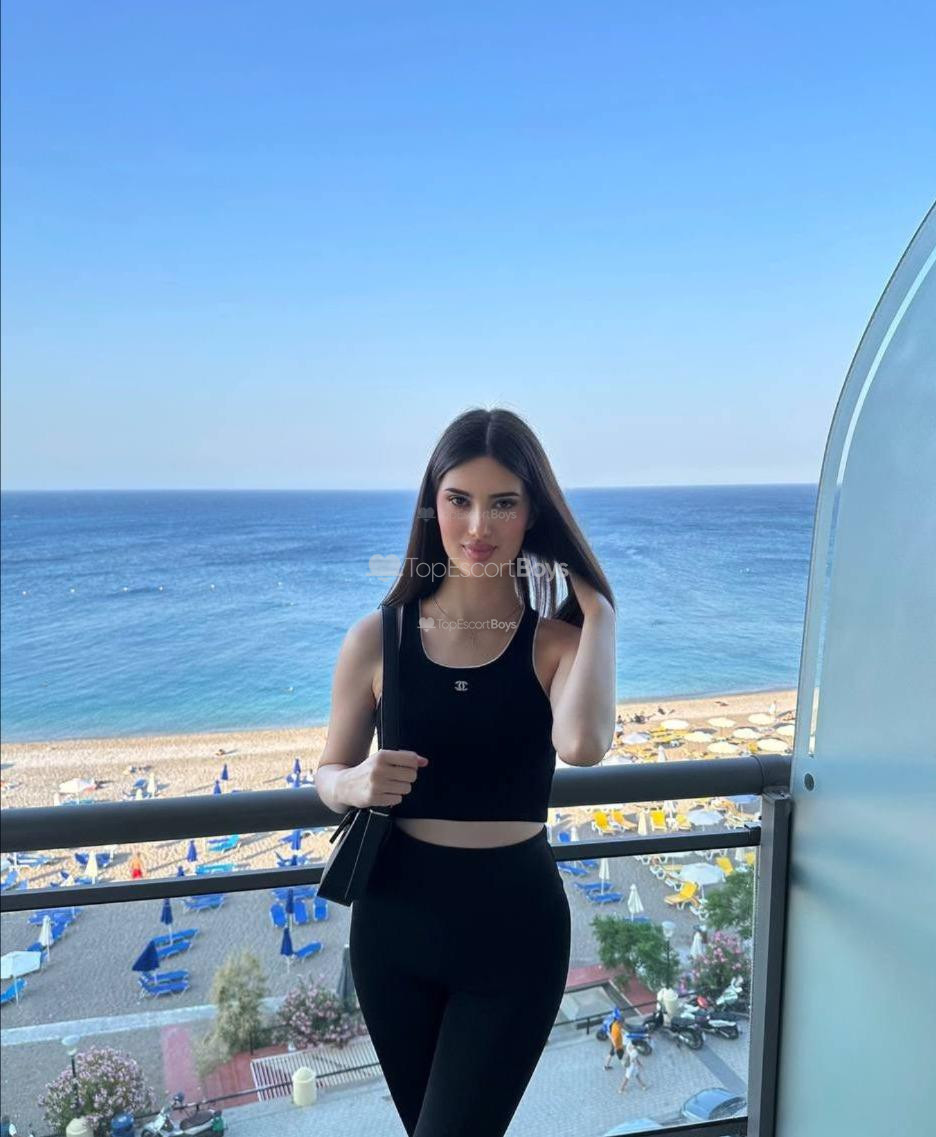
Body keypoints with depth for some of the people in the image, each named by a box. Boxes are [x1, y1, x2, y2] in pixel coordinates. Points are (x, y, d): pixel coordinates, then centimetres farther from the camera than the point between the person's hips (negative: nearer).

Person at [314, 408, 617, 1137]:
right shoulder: (378, 638, -6)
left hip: (515, 927, -2)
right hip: (395, 921, 2)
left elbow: (584, 744, -31)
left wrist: (598, 610, -18)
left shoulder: (557, 640, -9)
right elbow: (328, 774, 5)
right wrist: (356, 785, -18)